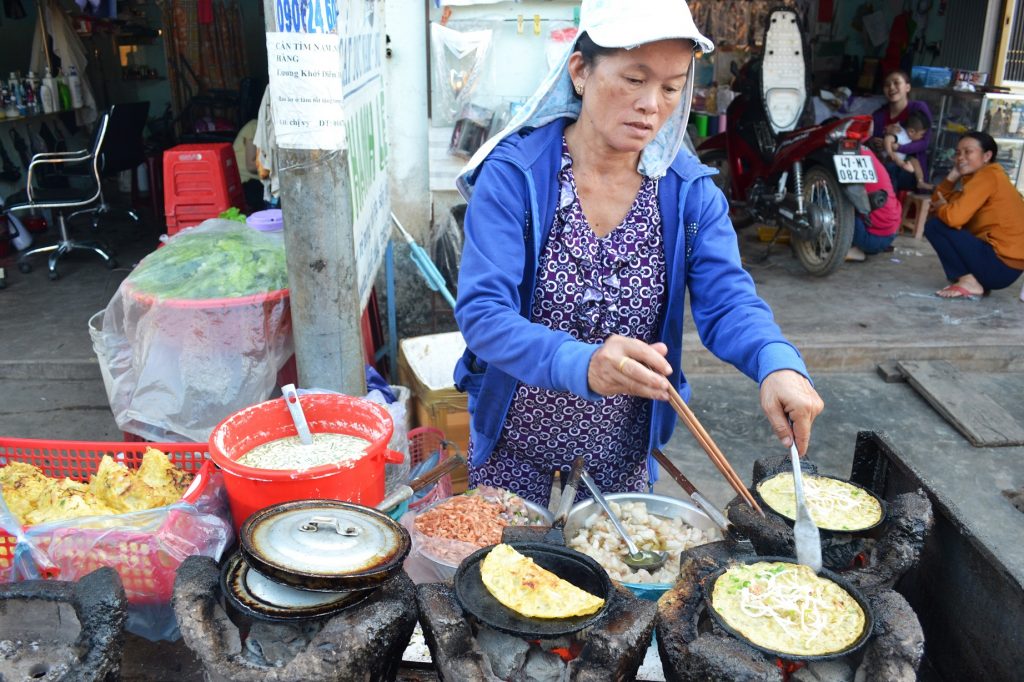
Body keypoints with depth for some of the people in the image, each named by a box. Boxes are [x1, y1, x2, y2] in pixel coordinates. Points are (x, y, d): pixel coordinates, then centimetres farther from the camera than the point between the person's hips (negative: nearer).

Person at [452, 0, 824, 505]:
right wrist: (580, 364, -45)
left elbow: (727, 301, -15)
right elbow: (483, 312, -27)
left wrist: (778, 364, -38)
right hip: (514, 441, -2)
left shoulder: (689, 189, -7)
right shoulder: (513, 173, -19)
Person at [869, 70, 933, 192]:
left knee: (888, 169, -35)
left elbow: (924, 143, -11)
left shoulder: (919, 108, -3)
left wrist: (895, 147, -25)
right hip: (884, 166, 3)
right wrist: (885, 133, -19)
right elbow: (871, 145, 2)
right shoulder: (878, 114, 6)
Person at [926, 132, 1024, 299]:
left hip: (1001, 264, -10)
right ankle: (978, 281, 14)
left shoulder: (987, 175, -12)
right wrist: (954, 174, 6)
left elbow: (954, 217, -24)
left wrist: (940, 207, -2)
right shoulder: (977, 177, 17)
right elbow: (938, 201, 16)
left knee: (935, 226, -9)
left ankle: (968, 282, -9)